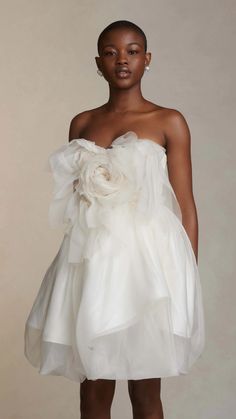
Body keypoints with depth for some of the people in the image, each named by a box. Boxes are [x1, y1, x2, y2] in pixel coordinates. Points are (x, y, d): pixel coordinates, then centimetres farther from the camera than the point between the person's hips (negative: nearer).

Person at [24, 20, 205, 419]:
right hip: (92, 263, 3)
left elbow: (185, 207, -2)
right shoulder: (81, 124, 10)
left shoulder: (169, 122, -1)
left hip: (148, 260, -3)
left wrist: (188, 283, -6)